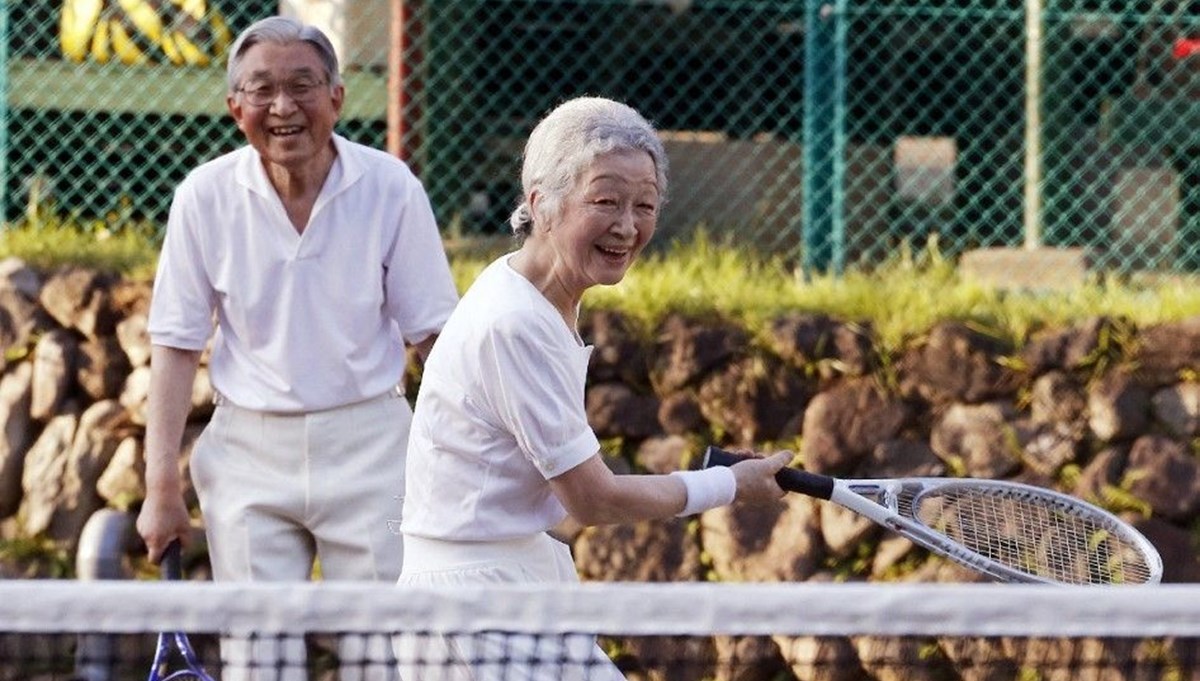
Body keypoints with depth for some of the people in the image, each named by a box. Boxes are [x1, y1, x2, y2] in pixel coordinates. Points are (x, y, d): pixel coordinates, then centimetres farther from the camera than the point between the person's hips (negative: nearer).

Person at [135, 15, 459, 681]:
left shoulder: (390, 188, -6)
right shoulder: (205, 196, -4)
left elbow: (431, 334, 2)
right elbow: (176, 348, 1)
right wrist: (161, 486, -2)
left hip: (369, 447, -1)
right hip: (249, 452, 1)